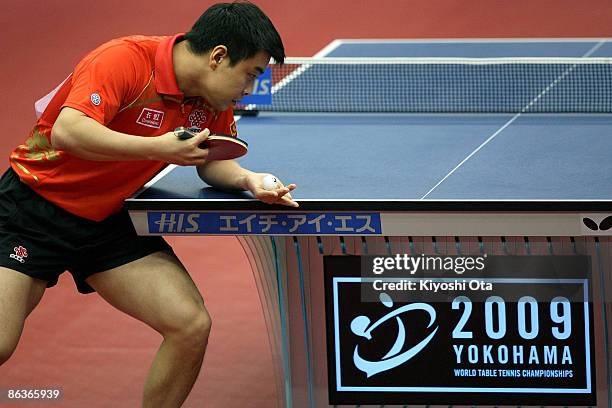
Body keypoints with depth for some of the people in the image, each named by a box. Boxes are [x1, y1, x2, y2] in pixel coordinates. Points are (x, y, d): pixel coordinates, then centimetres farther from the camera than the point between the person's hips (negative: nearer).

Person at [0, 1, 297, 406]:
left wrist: (248, 179, -10)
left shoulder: (213, 103, -2)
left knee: (192, 326, -8)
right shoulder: (124, 59, -25)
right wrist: (158, 148, -37)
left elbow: (211, 160, 12)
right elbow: (67, 131, -36)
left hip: (108, 220, 7)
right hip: (34, 204, -7)